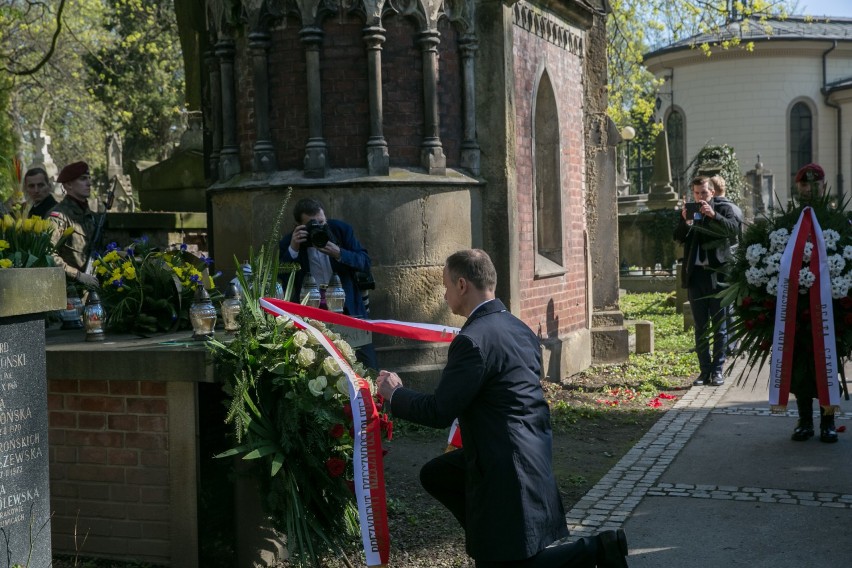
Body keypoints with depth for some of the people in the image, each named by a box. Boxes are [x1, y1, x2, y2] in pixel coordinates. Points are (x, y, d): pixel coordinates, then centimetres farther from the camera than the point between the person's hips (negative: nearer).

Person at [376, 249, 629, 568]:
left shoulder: (473, 340, -20)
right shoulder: (517, 328, 8)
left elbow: (439, 412, -17)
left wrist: (394, 393, -1)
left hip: (508, 469, -9)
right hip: (529, 451, 9)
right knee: (434, 475, 22)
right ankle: (486, 538, 19)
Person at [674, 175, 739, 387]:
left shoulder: (723, 209, 5)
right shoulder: (687, 212, 12)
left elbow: (733, 229, -13)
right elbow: (678, 237, -1)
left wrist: (713, 215, -25)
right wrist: (685, 221, -19)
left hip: (717, 274, -3)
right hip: (695, 274, 3)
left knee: (719, 326, 1)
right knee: (700, 327, 6)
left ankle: (717, 370, 5)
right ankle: (705, 370, 11)